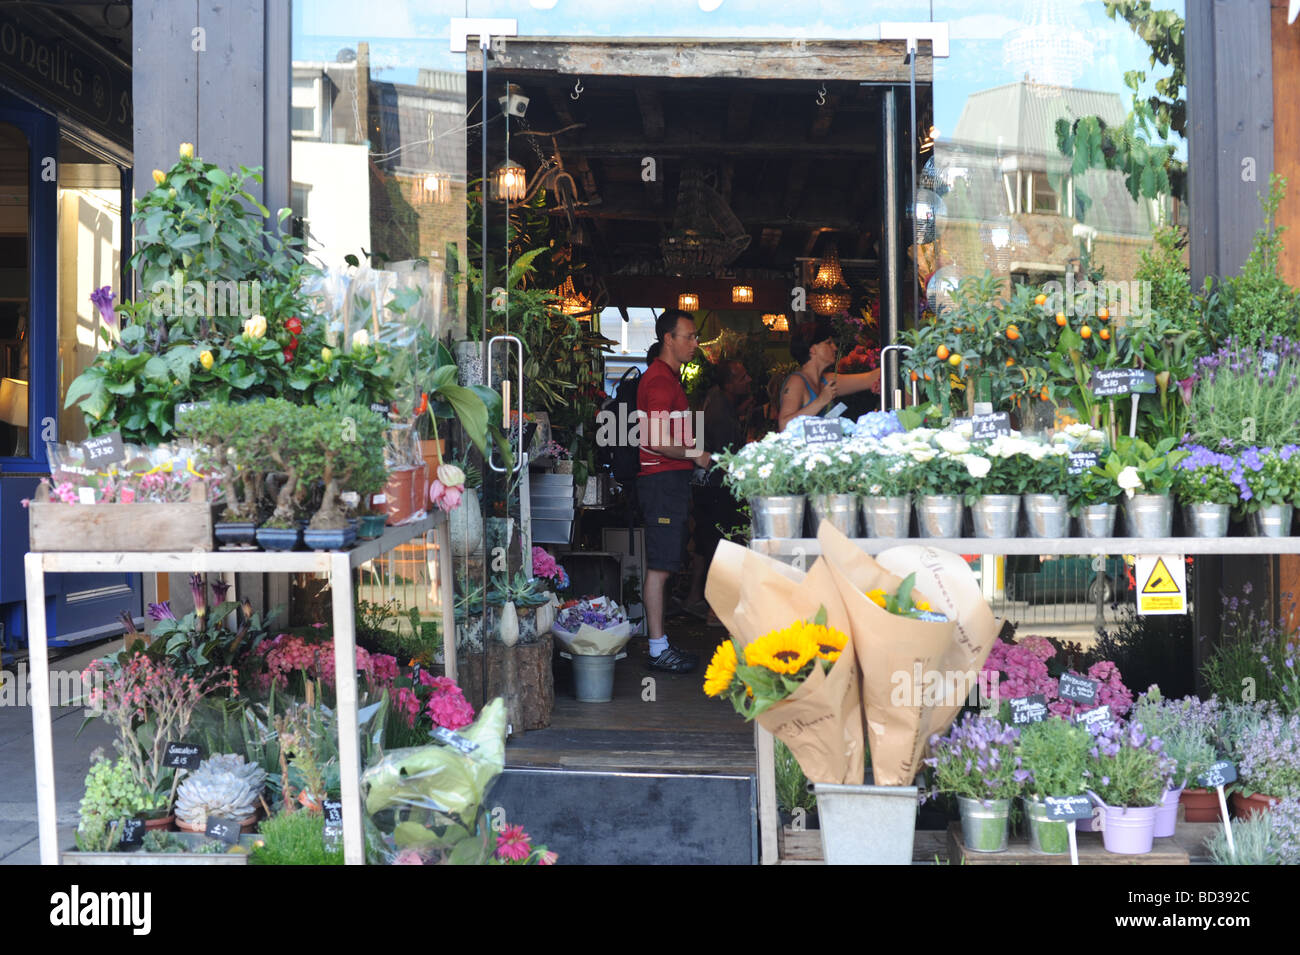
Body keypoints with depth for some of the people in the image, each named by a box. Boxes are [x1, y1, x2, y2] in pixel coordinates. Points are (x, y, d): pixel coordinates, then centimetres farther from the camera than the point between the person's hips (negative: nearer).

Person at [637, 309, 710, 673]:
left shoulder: (669, 377, 19)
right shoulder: (659, 380, -14)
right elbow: (658, 442, -21)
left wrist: (695, 453, 17)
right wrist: (696, 455, -9)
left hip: (672, 479, 11)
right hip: (663, 480, -11)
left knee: (663, 565, 13)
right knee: (659, 566, -7)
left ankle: (661, 643, 19)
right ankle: (658, 649, -3)